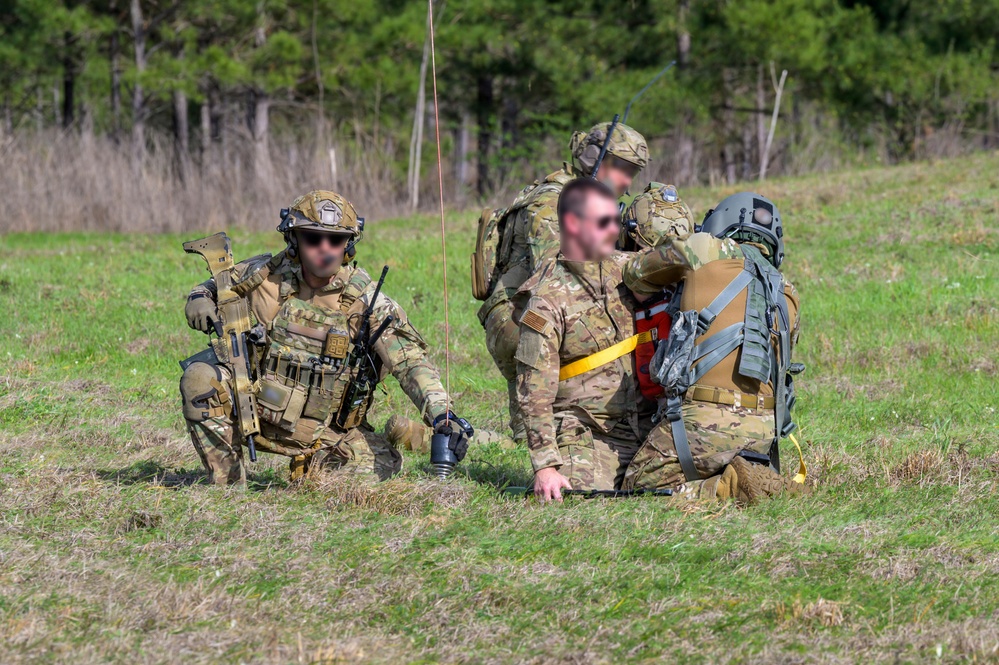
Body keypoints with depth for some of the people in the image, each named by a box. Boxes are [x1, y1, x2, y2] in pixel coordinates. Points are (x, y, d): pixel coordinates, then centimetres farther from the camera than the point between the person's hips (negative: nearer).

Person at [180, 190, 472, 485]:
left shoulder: (364, 299, -11)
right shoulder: (264, 275, -7)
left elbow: (410, 361, -18)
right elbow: (211, 288, 13)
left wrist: (441, 415, -34)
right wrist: (199, 300, -13)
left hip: (321, 431, 0)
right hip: (253, 412, 1)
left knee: (384, 462, -23)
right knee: (199, 378, -25)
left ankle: (312, 468, 10)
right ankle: (228, 484, -10)